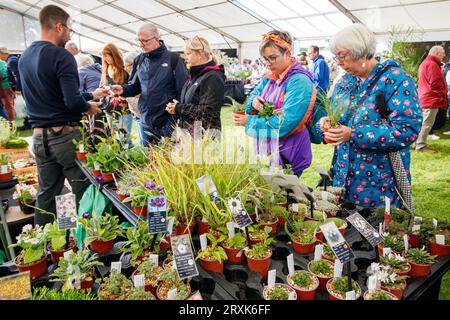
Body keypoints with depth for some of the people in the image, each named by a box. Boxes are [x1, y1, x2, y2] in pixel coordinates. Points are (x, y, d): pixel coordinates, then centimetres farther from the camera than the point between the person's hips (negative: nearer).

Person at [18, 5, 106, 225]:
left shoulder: (24, 57, 12)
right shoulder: (61, 56, -13)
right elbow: (72, 101, -22)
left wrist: (90, 95, 23)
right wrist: (88, 107, 0)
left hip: (39, 135, 8)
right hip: (65, 134, -7)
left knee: (46, 193, 15)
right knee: (83, 190, 3)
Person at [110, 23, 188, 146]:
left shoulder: (173, 58, -6)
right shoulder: (139, 60, 10)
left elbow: (183, 90, -8)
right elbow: (134, 87, 16)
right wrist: (123, 89, -7)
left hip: (168, 122, -5)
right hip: (146, 121, 5)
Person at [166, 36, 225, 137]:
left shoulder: (212, 78, -13)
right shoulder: (195, 75, 16)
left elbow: (207, 111, -21)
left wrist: (179, 108, -13)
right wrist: (175, 107, 2)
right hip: (189, 133, 9)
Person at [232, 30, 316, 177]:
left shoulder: (299, 81, -18)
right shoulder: (269, 78, 8)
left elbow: (285, 123, -25)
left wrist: (249, 121, -21)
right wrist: (254, 101, -13)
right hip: (266, 149, 7)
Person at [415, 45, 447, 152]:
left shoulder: (425, 63, 18)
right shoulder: (432, 64, -15)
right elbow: (435, 84, -20)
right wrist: (443, 96, -10)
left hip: (425, 98, 11)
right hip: (432, 99, -11)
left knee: (424, 122, 15)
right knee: (427, 123, -7)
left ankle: (419, 142, 21)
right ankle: (420, 146, -5)